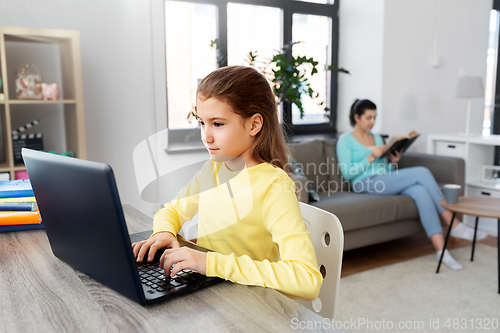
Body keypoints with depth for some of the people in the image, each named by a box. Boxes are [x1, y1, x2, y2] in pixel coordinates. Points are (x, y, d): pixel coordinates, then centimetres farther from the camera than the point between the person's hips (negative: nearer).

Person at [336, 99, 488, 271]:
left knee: (420, 191, -28)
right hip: (366, 184, -6)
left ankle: (440, 249, -32)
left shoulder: (377, 138, 23)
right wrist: (371, 158, -15)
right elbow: (347, 173, -8)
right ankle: (454, 224, -17)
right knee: (421, 172, -22)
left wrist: (392, 161, 2)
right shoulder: (345, 140, 3)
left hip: (385, 182, 6)